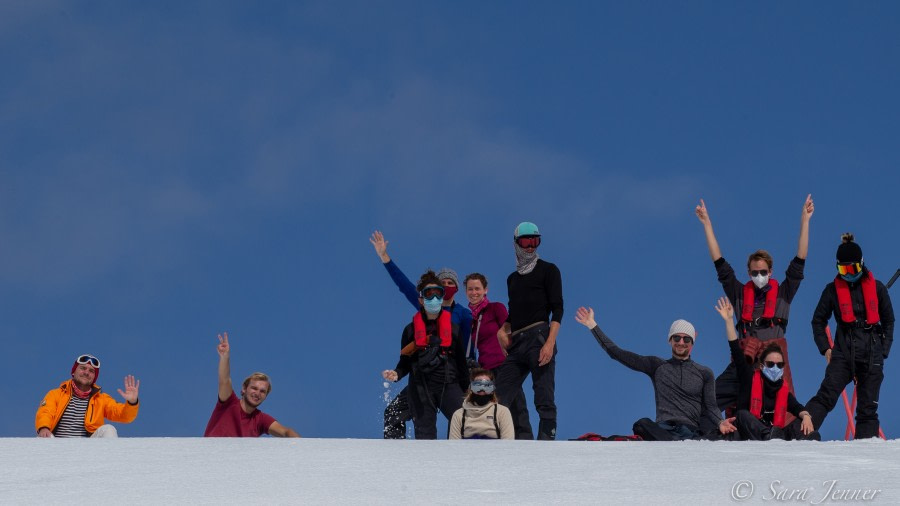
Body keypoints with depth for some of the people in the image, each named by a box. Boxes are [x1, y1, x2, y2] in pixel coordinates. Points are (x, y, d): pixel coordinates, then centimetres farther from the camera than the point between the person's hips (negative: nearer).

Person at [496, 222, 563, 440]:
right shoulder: (512, 279, 26)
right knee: (499, 399, -2)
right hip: (516, 343, 7)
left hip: (539, 338, -7)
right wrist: (503, 330, 8)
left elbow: (557, 309, -3)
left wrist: (550, 343, -16)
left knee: (544, 401, -12)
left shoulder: (548, 270, 6)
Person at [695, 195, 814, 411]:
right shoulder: (740, 293, 15)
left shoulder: (782, 293, 13)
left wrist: (805, 221, 6)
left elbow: (799, 262, 10)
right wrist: (707, 224, 14)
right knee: (713, 397, -14)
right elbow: (720, 264, 15)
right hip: (744, 361, 1)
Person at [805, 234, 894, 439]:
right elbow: (818, 320, 13)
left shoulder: (876, 288, 6)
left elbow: (888, 321, 14)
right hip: (843, 353, -1)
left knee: (868, 409, 3)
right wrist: (825, 348, 3)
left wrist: (884, 350, 6)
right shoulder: (833, 289, 5)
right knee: (825, 397, -18)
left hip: (872, 355, 1)